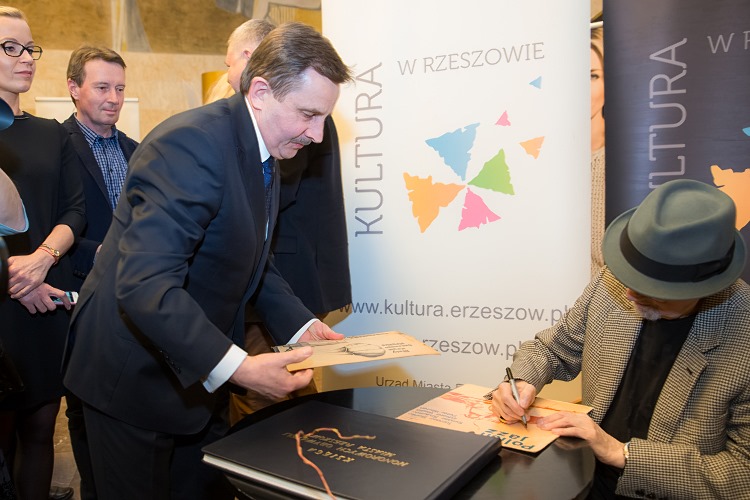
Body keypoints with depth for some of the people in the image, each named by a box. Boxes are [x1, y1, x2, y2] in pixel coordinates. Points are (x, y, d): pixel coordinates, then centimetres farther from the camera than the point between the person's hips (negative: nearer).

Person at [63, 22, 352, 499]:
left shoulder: (264, 155, 3)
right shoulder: (192, 142, -27)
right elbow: (144, 284, -33)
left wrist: (300, 325, 1)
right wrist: (236, 367, -36)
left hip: (197, 372, 8)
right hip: (134, 374, -8)